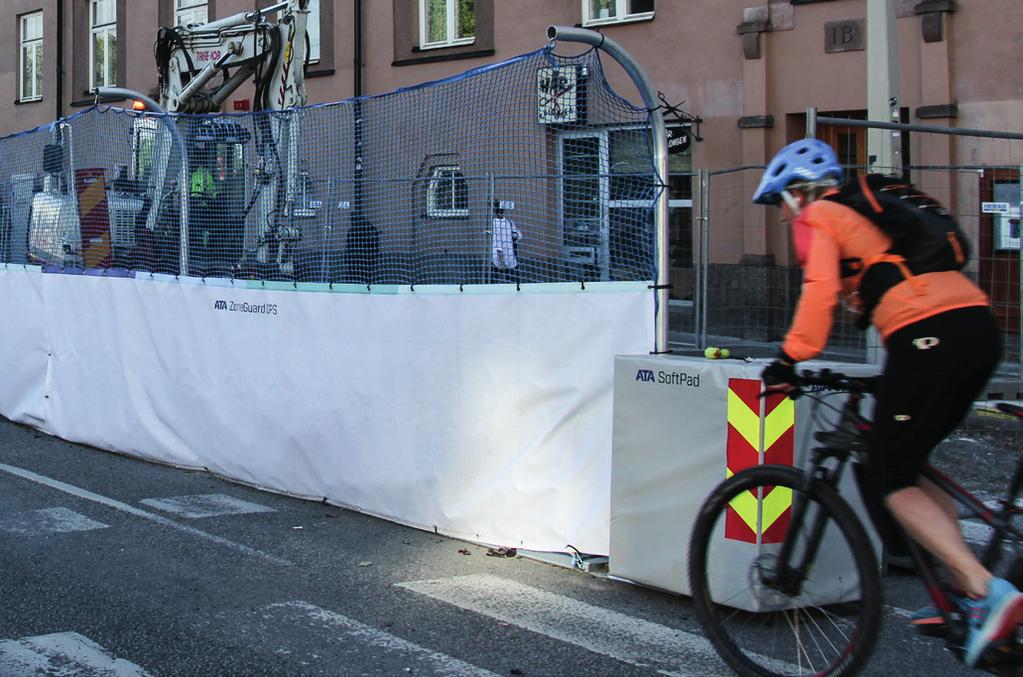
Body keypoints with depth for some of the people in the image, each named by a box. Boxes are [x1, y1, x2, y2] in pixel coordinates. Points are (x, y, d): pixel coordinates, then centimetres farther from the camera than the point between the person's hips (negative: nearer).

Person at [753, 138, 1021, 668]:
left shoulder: (816, 218, 7)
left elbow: (820, 290, -10)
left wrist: (790, 359, -8)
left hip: (927, 336, -8)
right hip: (980, 327, 9)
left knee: (889, 479, 1)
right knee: (909, 463, 20)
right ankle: (967, 592, 15)